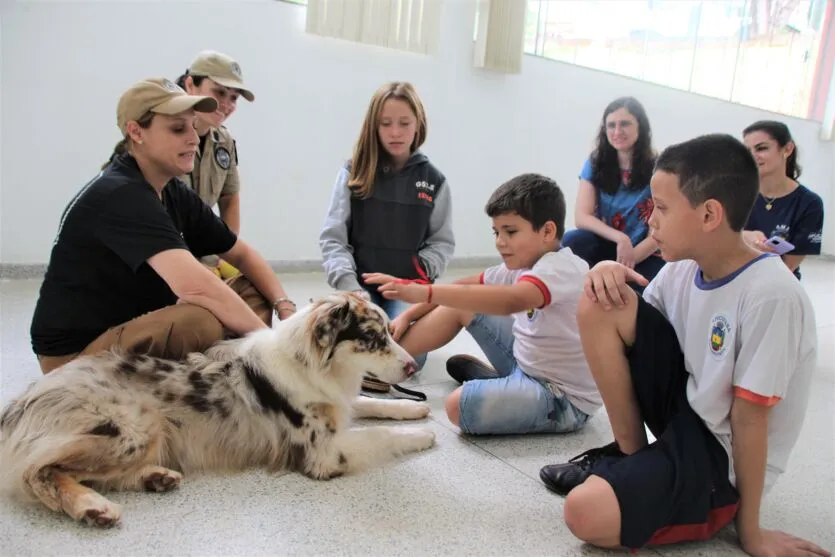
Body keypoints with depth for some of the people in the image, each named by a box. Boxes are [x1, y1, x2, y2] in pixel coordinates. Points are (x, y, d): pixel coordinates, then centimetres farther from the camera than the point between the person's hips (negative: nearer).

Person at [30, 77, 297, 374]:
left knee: (253, 291, 1)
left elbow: (242, 254, 8)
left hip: (136, 327, 9)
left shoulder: (177, 194, 3)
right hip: (76, 355, -9)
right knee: (202, 321, -34)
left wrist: (286, 308, -7)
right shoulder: (118, 196, -24)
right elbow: (193, 285, -37)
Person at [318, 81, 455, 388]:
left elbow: (443, 242, 7)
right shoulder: (354, 173, 1)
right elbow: (332, 237, -3)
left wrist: (422, 270, -13)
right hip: (361, 282, 0)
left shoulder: (433, 180, 3)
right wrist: (349, 286, -16)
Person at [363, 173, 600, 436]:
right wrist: (407, 315, 5)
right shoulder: (522, 263, 2)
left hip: (564, 399, -9)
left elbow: (511, 301, -47)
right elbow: (468, 286, 12)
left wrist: (423, 292, -51)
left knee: (460, 406, -29)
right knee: (461, 303, 6)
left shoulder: (562, 269, -27)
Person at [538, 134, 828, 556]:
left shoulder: (770, 296, -25)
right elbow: (630, 331, 6)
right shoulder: (684, 266, -5)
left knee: (587, 513, -30)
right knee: (600, 305, -13)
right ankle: (630, 455, 1)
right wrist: (607, 274, -14)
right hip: (682, 405, 7)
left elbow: (749, 420, -20)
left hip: (724, 454, -7)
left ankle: (634, 472, 6)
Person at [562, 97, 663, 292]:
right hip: (608, 246, 2)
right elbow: (581, 217, -12)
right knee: (572, 241, -30)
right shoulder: (595, 164, 0)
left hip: (646, 256, -2)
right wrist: (620, 238, -26)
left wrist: (630, 257, -24)